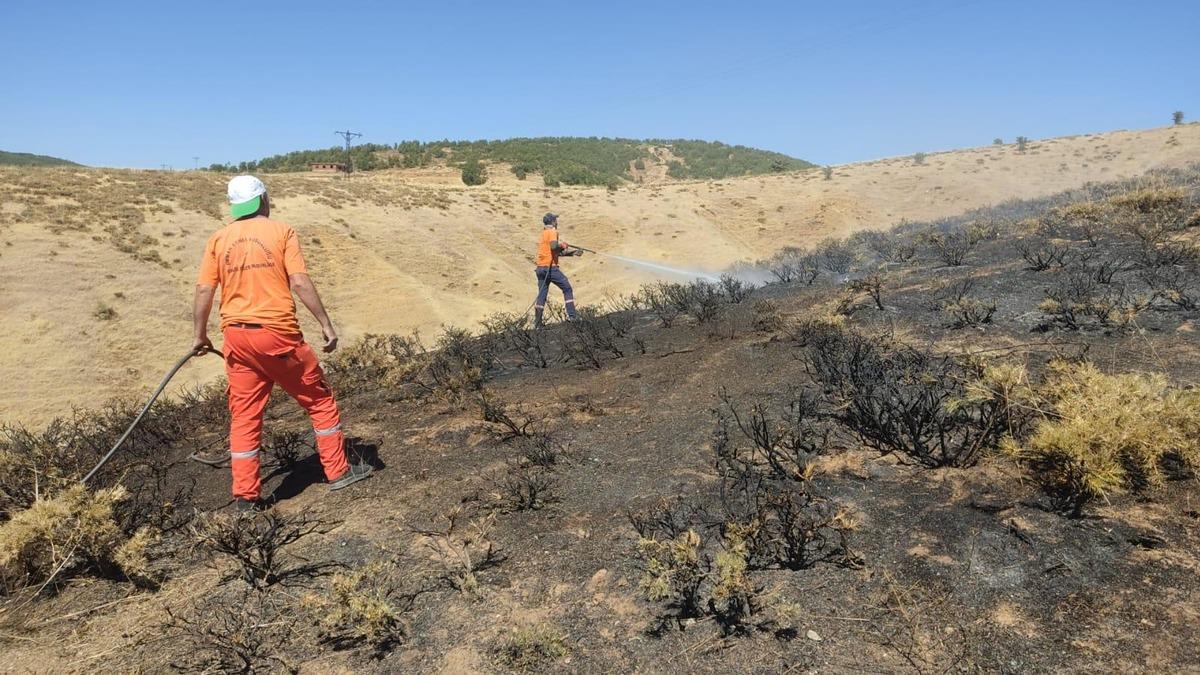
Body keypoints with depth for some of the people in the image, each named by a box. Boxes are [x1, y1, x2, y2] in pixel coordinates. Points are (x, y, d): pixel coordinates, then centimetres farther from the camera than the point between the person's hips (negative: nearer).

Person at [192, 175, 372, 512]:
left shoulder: (218, 239, 8)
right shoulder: (281, 231, -1)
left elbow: (204, 291, 3)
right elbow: (300, 283, -11)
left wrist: (200, 335, 14)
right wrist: (325, 323, -7)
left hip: (237, 336, 4)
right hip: (278, 333, -4)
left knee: (244, 415, 10)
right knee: (319, 398, 12)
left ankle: (246, 495, 14)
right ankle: (338, 471, 17)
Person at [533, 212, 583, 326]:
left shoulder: (544, 233, 22)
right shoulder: (552, 232, -5)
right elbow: (554, 246, -25)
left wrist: (573, 252, 23)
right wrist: (562, 245, -5)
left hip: (540, 268, 8)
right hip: (551, 267, -8)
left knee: (542, 294, 8)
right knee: (567, 289, 4)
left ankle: (537, 321, 3)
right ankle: (571, 316, 0)